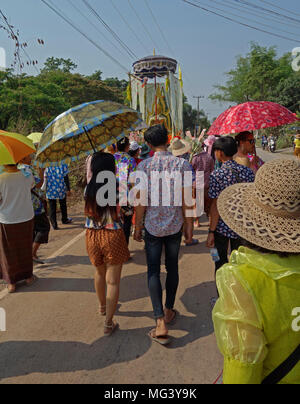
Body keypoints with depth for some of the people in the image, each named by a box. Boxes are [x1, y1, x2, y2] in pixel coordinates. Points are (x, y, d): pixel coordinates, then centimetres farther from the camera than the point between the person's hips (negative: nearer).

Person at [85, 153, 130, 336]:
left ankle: (103, 306, 50)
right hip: (113, 235, -5)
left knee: (99, 273, 26)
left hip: (92, 235, 5)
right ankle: (109, 323, 15)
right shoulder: (116, 187, -14)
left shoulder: (90, 188, -3)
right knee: (113, 281, 7)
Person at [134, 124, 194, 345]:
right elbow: (186, 200, -7)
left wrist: (138, 227, 2)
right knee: (172, 267, 17)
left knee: (154, 270, 6)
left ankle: (160, 321, -1)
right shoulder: (182, 164, -6)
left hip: (152, 226, -2)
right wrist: (189, 226, 4)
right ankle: (169, 311, 33)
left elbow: (142, 201, -9)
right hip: (175, 225, 2)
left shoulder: (144, 166, -9)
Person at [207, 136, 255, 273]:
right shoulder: (248, 172, -3)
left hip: (222, 227, -4)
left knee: (221, 262, 12)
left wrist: (211, 231, -9)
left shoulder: (216, 175, -15)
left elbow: (215, 206, -16)